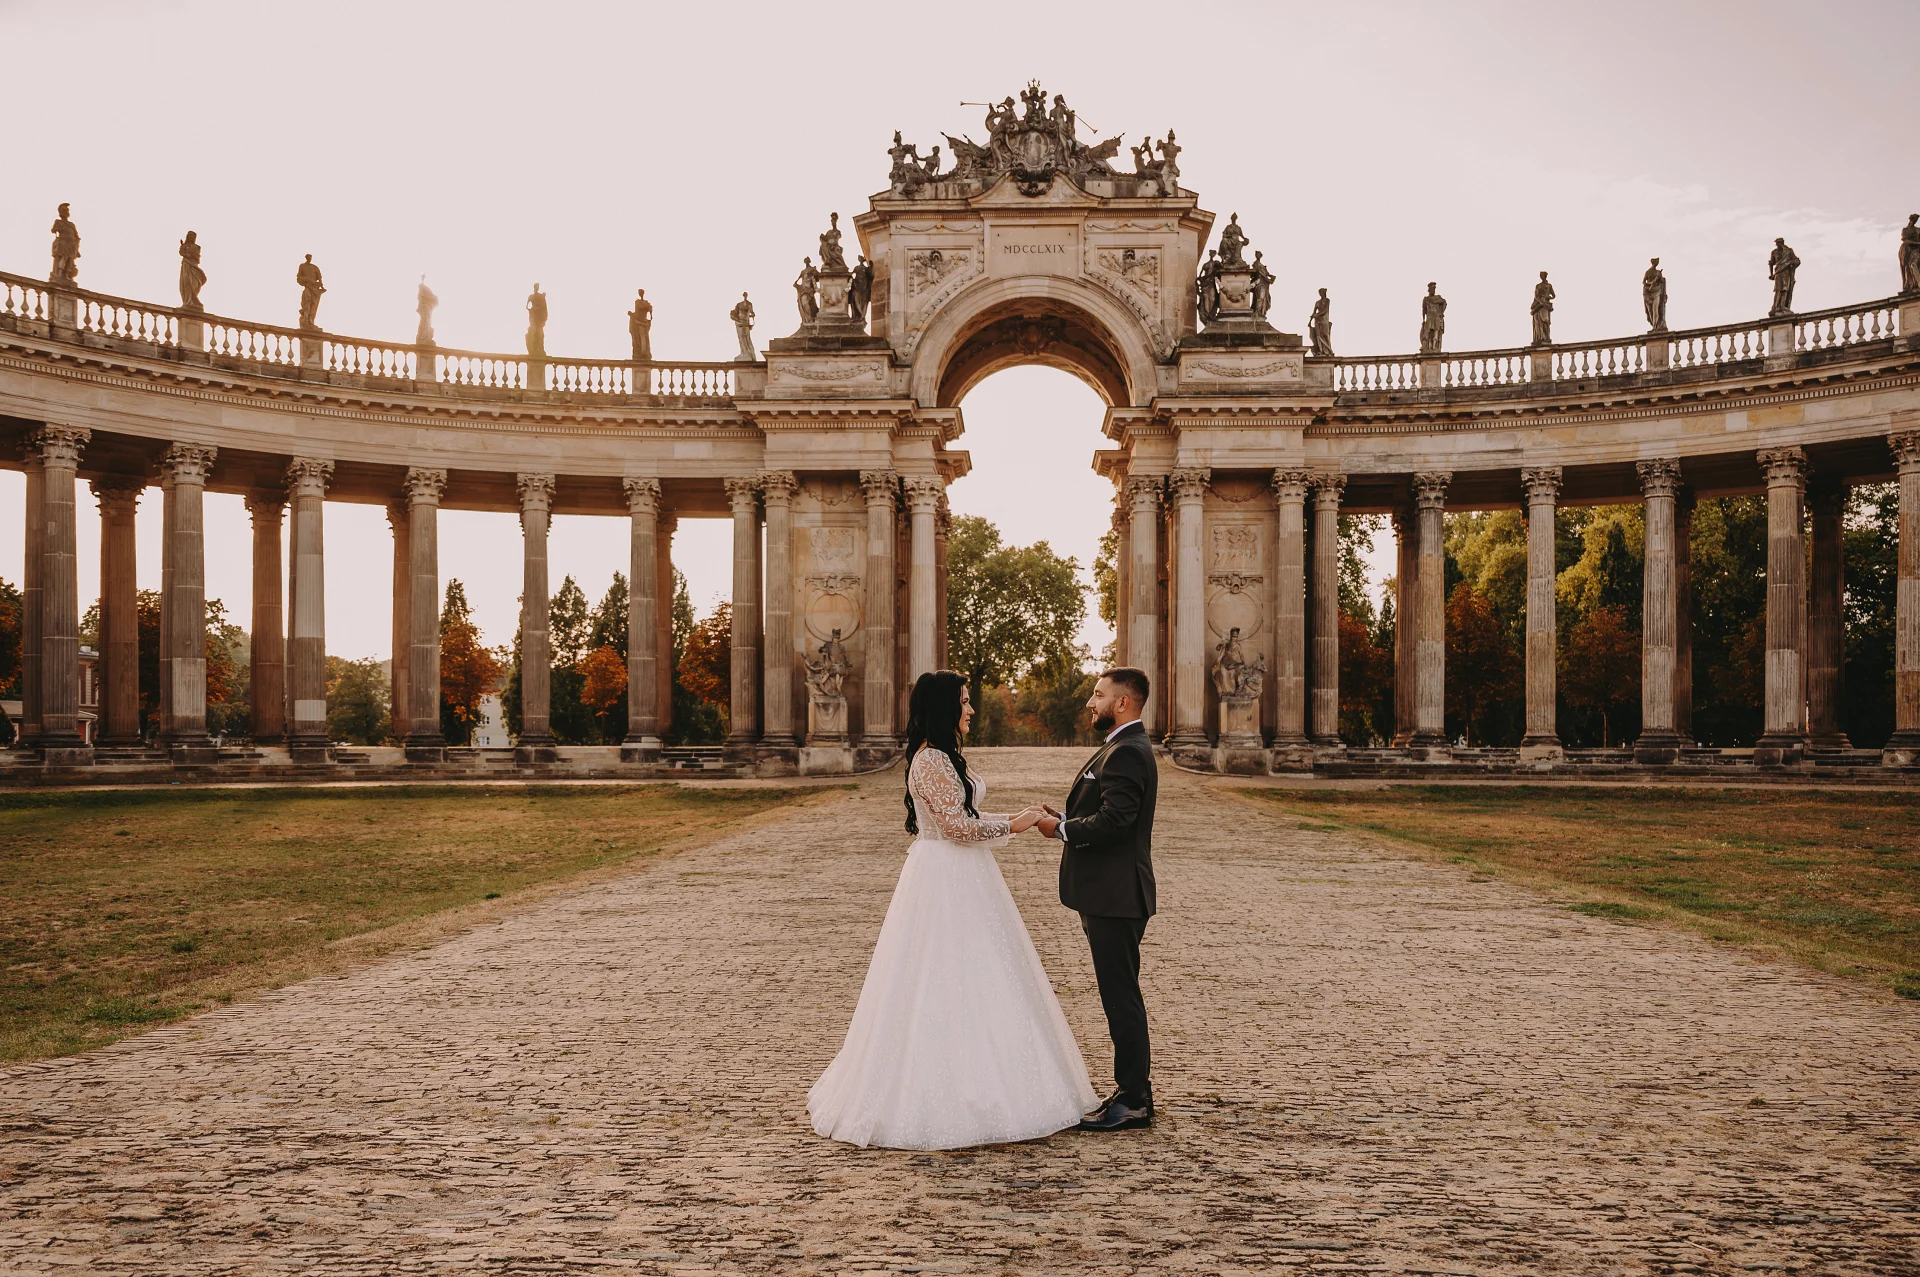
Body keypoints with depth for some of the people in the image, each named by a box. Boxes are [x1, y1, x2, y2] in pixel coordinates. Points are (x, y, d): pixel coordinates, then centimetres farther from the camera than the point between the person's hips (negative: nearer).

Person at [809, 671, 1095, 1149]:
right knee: (949, 986, -5)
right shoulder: (932, 760, -17)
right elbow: (956, 825, -20)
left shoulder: (941, 757, 15)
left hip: (955, 880, 10)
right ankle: (950, 1099, 1)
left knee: (960, 984, 13)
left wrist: (1013, 819, 15)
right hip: (945, 881, -10)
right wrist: (1010, 826, -10)